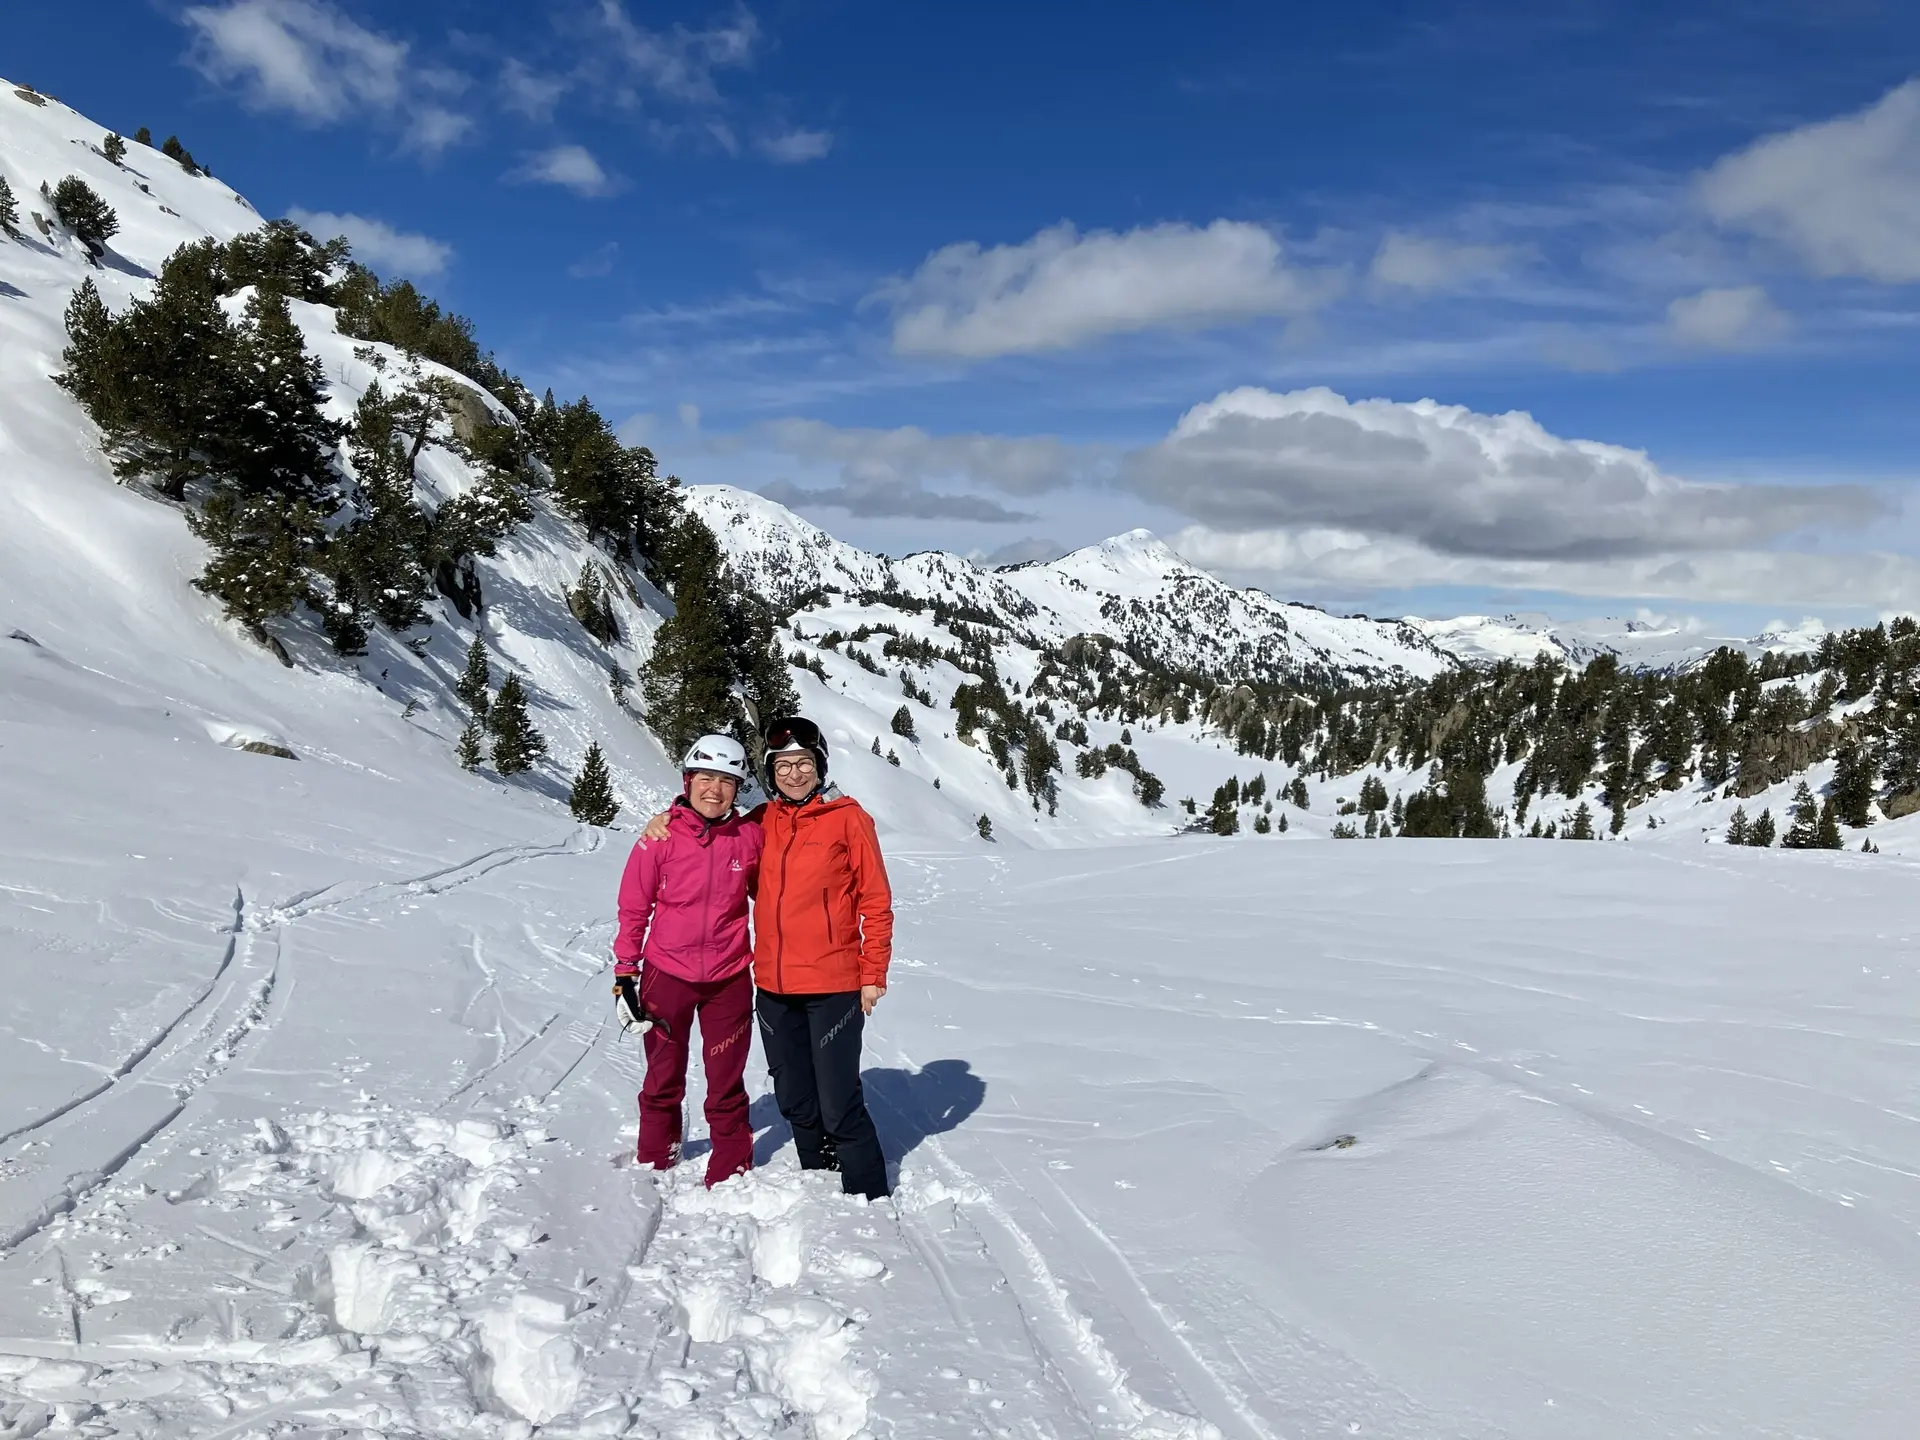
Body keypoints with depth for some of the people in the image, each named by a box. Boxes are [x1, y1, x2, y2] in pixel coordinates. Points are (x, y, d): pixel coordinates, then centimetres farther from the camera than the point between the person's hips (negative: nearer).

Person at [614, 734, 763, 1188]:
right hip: (666, 976, 0)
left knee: (726, 1087, 8)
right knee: (663, 1082, 16)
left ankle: (730, 1176, 22)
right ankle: (653, 1167, 34)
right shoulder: (661, 837, -8)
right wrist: (625, 971, -1)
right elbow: (634, 906, -2)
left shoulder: (750, 837, -5)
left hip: (729, 979, 0)